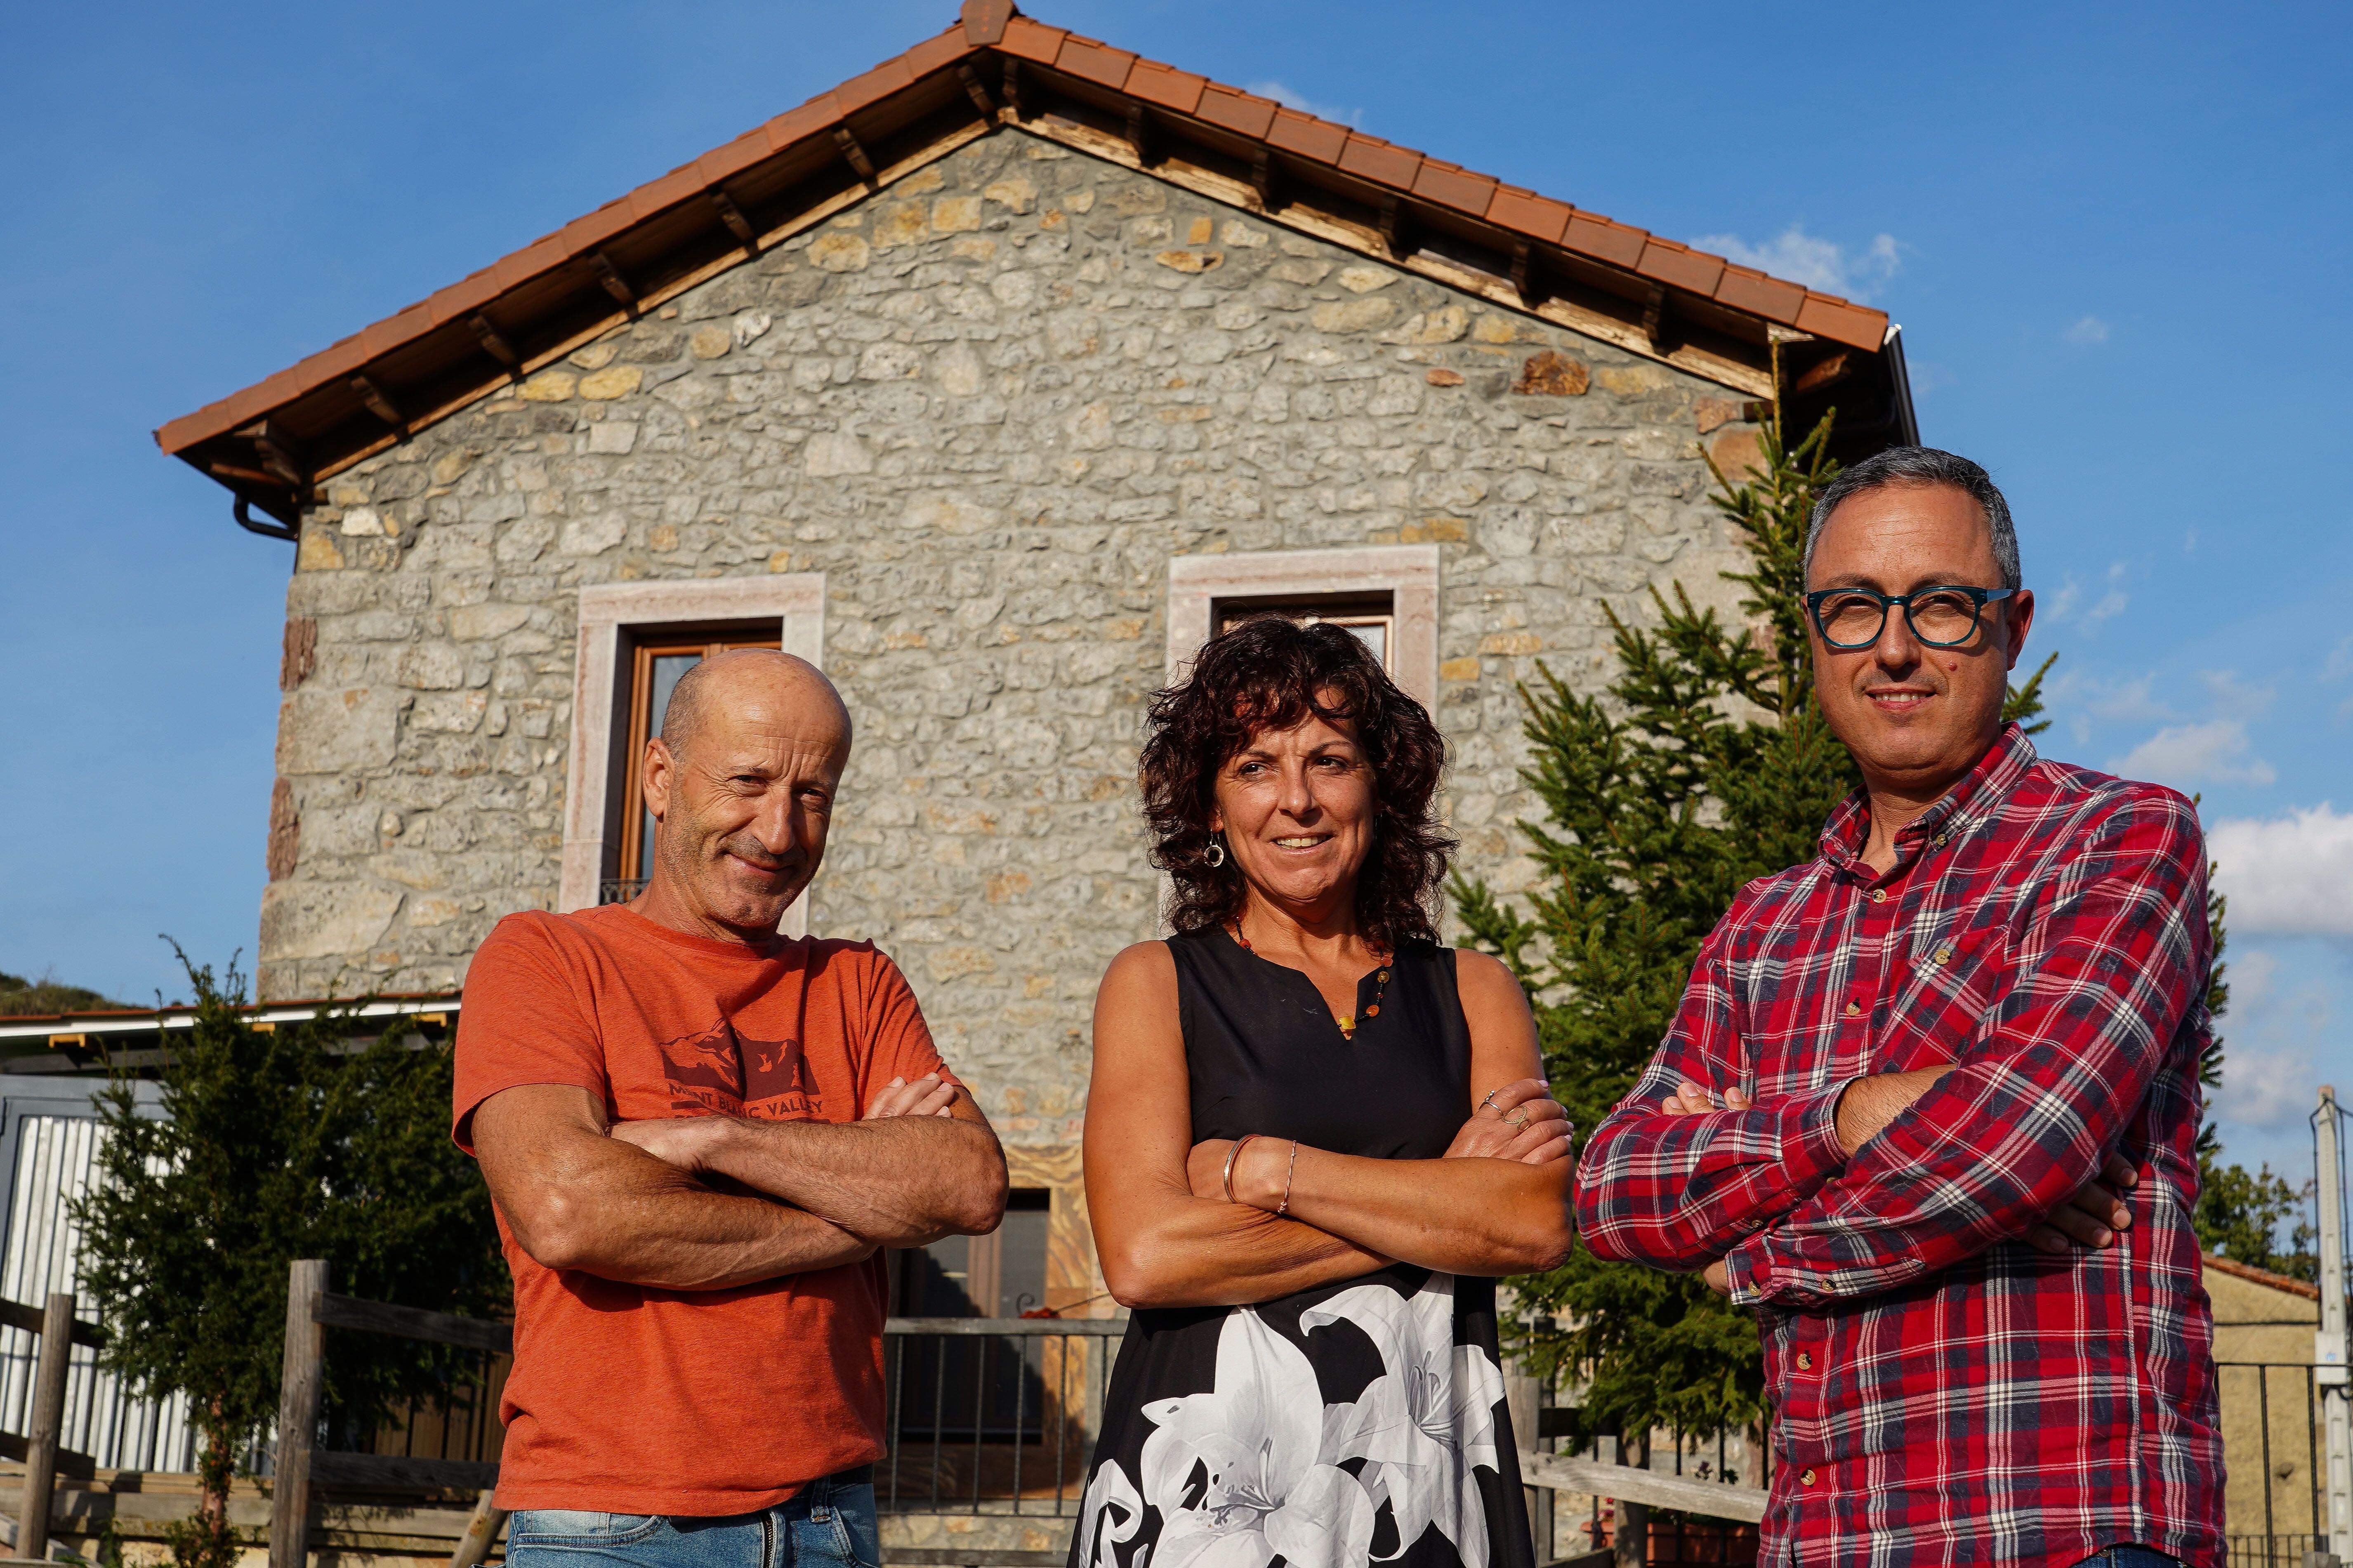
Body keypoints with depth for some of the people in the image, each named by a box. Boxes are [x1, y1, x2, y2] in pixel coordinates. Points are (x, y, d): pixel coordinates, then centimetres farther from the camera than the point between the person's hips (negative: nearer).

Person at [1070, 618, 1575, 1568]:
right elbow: (1145, 1255, -10)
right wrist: (1439, 1197, -7)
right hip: (1206, 1484, -2)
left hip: (1428, 1487, 2)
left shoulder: (1475, 992, 10)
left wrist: (1266, 1168, -10)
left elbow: (1539, 1224, -5)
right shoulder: (1156, 985, 4)